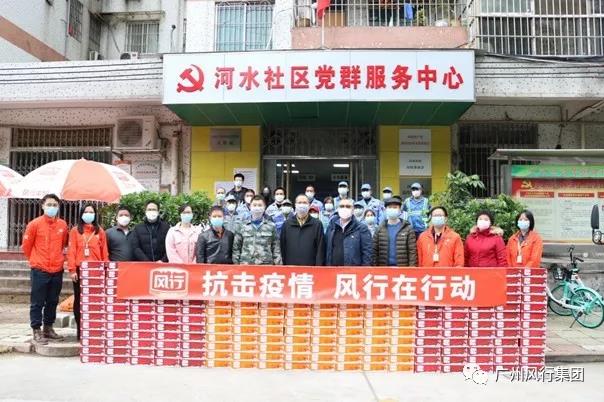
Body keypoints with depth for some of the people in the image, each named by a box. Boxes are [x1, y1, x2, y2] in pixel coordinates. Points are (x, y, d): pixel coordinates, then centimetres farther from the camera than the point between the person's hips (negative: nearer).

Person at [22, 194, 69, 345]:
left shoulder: (63, 225, 4)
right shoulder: (35, 224, -6)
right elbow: (26, 246, 3)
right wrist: (35, 260, 11)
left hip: (57, 270, 4)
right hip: (39, 270, -4)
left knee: (53, 301, 12)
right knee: (37, 302, 2)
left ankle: (48, 328, 24)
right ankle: (37, 331, 11)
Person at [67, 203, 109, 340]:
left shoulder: (100, 231, 9)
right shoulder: (75, 231, 5)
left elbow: (104, 252, 7)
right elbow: (71, 251, 0)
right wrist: (72, 270, -8)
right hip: (80, 270, 0)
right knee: (79, 299, 6)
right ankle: (80, 329, 13)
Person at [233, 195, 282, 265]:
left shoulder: (271, 226, 6)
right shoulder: (243, 225, 7)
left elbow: (276, 249, 6)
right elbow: (236, 247, 10)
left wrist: (278, 265, -1)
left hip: (266, 265, 0)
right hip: (245, 265, 1)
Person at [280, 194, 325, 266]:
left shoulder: (317, 224, 3)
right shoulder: (287, 224, 8)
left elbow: (320, 249, 1)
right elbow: (283, 247, 9)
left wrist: (318, 266, -6)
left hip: (310, 267, -1)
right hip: (290, 266, 1)